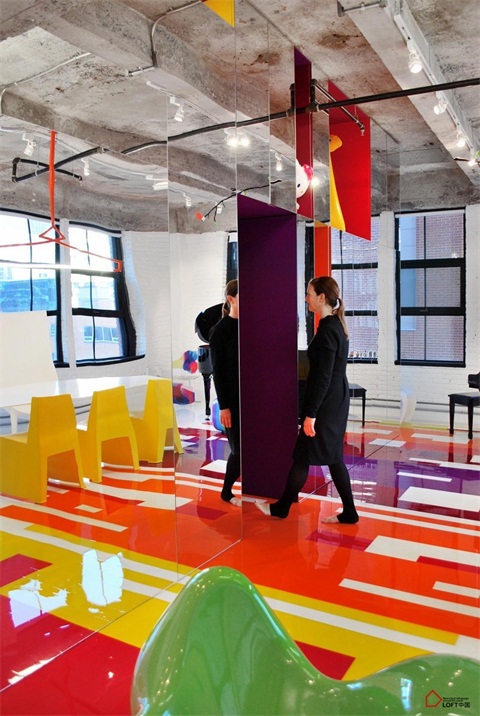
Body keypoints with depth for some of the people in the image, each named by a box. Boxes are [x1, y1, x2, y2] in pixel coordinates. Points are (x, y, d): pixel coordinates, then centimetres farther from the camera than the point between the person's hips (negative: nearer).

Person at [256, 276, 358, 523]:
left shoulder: (327, 330, -19)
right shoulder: (336, 325, 10)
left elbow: (323, 377, -22)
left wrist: (310, 414, -19)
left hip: (325, 404, -9)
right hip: (336, 401, 9)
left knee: (302, 456, 5)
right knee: (333, 457, 15)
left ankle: (281, 508, 21)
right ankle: (348, 513, 21)